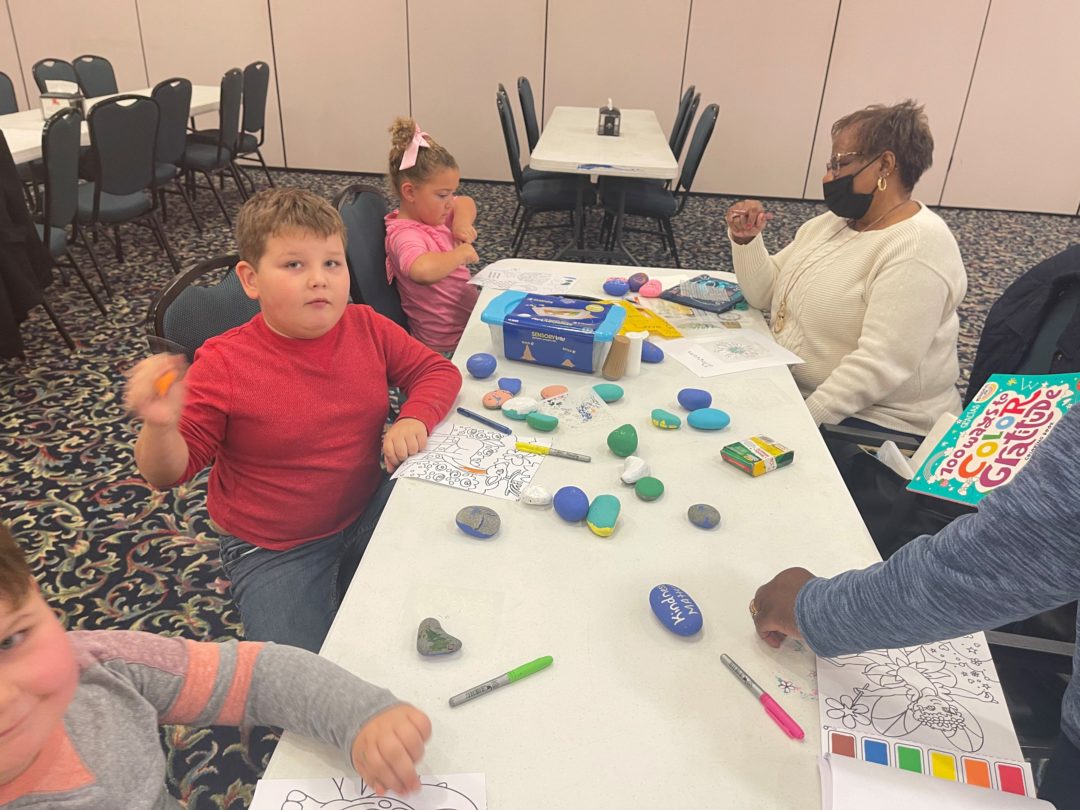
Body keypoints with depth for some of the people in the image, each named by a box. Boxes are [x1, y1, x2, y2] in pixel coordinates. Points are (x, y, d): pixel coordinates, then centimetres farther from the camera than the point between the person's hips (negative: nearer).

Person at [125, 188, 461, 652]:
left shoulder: (367, 328, -7)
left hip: (369, 510, 4)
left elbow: (436, 371, 3)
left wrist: (414, 419, -17)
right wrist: (160, 426, -35)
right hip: (275, 551, -3)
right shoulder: (223, 365, -18)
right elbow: (168, 473, -13)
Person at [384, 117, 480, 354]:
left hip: (468, 321, 10)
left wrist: (462, 221, -3)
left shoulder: (429, 213, 4)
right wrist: (461, 253, -29)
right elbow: (422, 269, -47)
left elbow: (465, 203, 20)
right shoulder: (405, 235, -25)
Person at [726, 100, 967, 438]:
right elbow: (764, 294, 9)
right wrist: (746, 241, -7)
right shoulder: (831, 221, 8)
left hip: (874, 422, -8)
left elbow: (880, 365, -26)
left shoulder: (918, 248, -18)